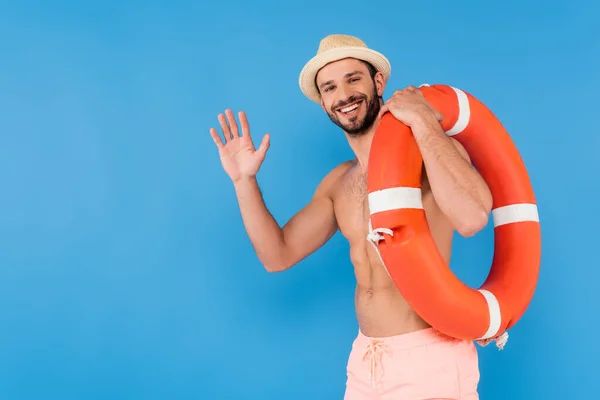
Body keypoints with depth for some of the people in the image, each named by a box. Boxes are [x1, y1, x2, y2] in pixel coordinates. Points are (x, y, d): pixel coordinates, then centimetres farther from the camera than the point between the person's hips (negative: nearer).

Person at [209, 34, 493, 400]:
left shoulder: (431, 151, -11)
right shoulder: (338, 183, 9)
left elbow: (472, 218, -31)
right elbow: (279, 255, 10)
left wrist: (422, 122, -24)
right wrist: (244, 181, 1)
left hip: (432, 358, -6)